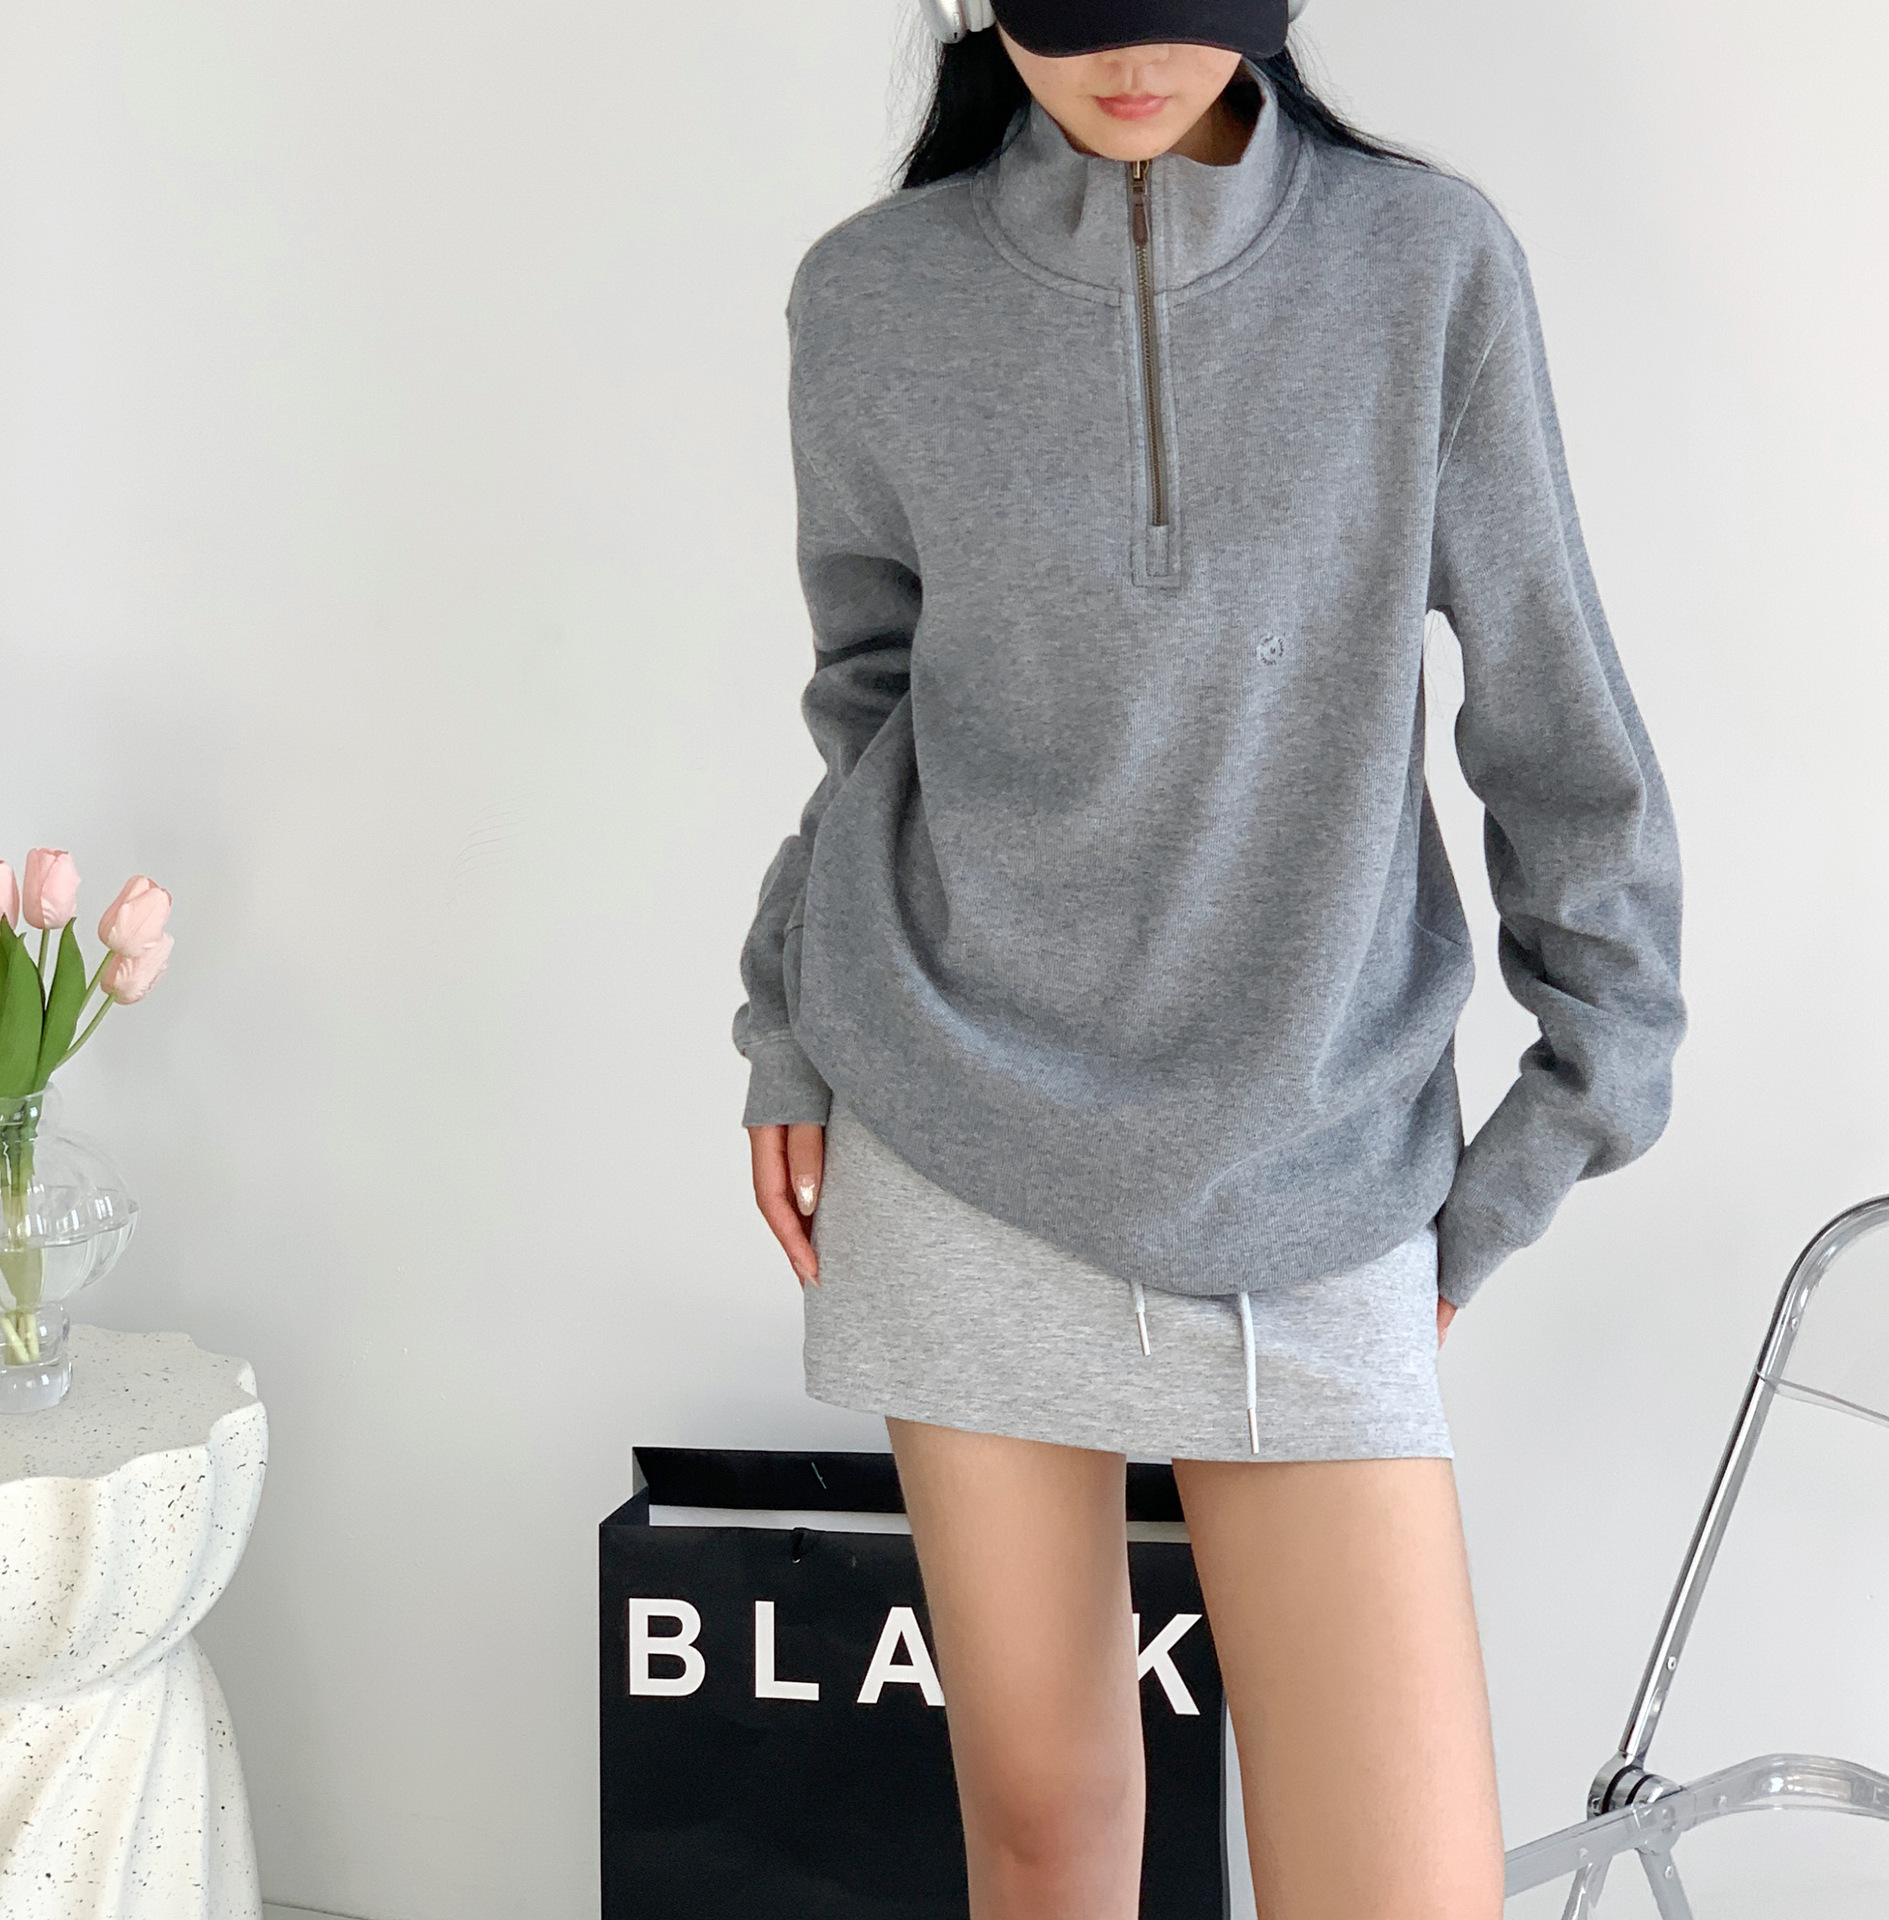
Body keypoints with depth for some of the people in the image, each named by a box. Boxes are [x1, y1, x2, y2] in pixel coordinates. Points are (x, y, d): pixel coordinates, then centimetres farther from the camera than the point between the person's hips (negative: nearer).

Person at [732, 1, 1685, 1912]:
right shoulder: (874, 300, 2)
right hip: (955, 1146, 1)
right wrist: (792, 1030, 10)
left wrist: (1573, 1108, 1)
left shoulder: (1428, 265, -2)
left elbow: (1558, 731, 2)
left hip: (1313, 1180, -1)